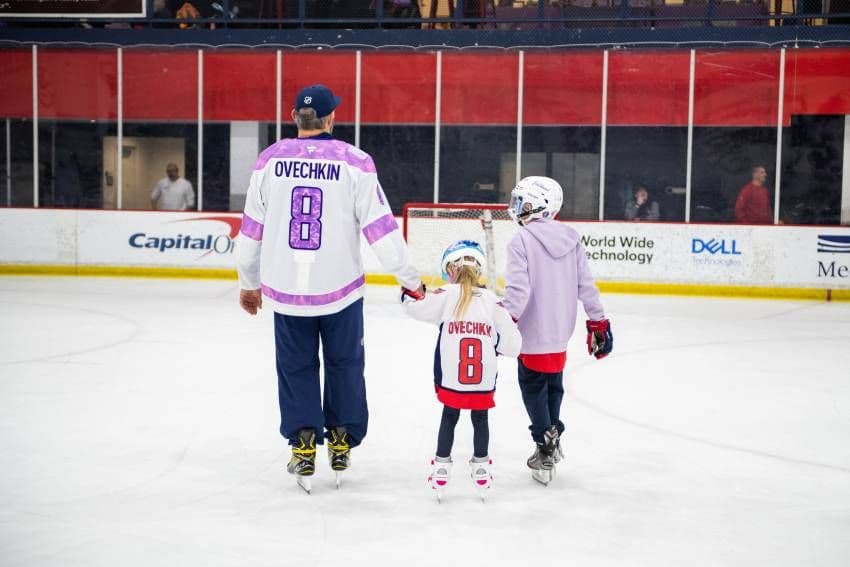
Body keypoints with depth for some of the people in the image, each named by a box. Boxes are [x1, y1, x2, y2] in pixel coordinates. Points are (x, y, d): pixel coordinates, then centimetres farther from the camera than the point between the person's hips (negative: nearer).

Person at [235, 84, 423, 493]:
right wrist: (410, 279, 2)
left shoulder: (270, 159, -1)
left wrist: (249, 283, 17)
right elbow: (380, 227, -8)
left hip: (285, 289, 1)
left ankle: (303, 446, 13)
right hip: (340, 288, -1)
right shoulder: (354, 162, -7)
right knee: (344, 365, 17)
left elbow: (252, 229, 4)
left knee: (296, 367, 15)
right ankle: (341, 444, 23)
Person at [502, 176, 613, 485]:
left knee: (533, 387, 7)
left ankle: (545, 451, 6)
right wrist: (597, 320, 11)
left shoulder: (521, 241, -14)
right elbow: (585, 283, 5)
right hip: (561, 330, 6)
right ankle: (553, 441, 33)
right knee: (553, 384, 22)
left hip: (534, 330, -6)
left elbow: (518, 289, -22)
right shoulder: (571, 237, 3)